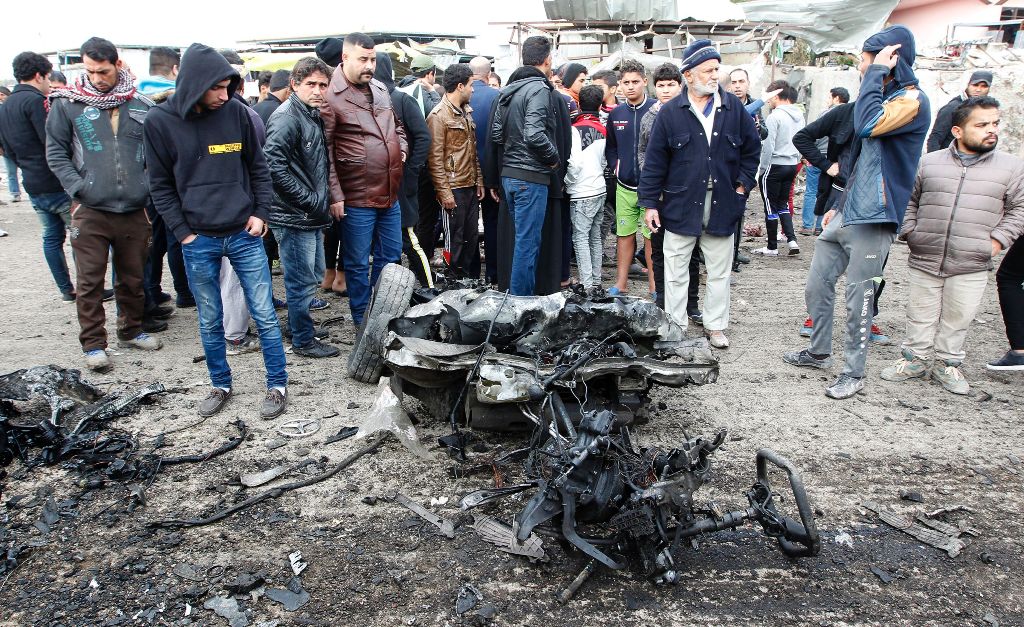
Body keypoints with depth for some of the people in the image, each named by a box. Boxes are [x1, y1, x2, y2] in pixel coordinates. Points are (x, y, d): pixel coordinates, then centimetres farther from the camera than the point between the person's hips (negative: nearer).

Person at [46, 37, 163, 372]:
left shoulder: (143, 106, 4)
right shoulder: (68, 104, 0)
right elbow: (55, 153, 3)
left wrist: (150, 192, 0)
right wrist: (79, 189, -9)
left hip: (135, 210, 2)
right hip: (90, 212, -2)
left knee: (133, 278, 14)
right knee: (90, 281, 2)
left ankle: (131, 331, 32)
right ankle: (93, 343, 13)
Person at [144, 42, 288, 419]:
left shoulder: (237, 113, -2)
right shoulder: (160, 122, -4)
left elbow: (258, 168, 8)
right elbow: (160, 184, 1)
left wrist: (261, 212, -1)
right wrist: (183, 232, -5)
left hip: (245, 235, 0)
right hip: (198, 242, 0)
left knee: (264, 315, 3)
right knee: (210, 321, 12)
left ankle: (277, 385, 17)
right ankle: (220, 385, 30)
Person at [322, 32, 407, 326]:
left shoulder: (380, 90, 11)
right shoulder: (331, 96, -12)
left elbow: (396, 126, 28)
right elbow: (324, 151, -14)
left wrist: (401, 148, 8)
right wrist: (335, 195, -17)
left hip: (390, 194, 7)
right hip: (357, 198, -7)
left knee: (391, 256, 17)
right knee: (358, 263, 6)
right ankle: (362, 320, 21)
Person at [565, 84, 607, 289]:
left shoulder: (576, 129, -11)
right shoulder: (603, 130, 8)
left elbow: (574, 162, -17)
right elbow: (605, 162, 11)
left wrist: (567, 181, -2)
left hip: (582, 193, -7)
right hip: (599, 189, 7)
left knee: (581, 237, -3)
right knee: (595, 236, 14)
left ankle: (586, 284, -5)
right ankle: (596, 280, 20)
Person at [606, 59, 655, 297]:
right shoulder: (616, 114, 8)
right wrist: (615, 166, 7)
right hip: (624, 186, 4)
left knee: (651, 237, 1)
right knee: (625, 235, 9)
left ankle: (654, 286, 12)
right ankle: (621, 284, 18)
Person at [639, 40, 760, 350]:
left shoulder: (734, 108, 3)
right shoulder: (670, 112, -3)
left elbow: (751, 149, 13)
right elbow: (654, 161, -2)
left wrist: (742, 186, 3)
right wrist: (650, 203, -4)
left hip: (723, 205, 2)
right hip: (681, 205, -2)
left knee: (719, 272, 11)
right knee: (675, 273, 6)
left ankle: (715, 326, 25)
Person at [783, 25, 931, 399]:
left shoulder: (912, 100, -12)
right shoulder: (886, 97, 17)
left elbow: (867, 125, -31)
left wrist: (876, 73, -18)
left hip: (872, 218, -9)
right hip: (848, 212, 9)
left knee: (858, 297, -1)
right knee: (816, 285, 12)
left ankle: (854, 373, 13)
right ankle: (819, 352, 29)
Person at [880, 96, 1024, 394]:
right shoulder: (928, 163, 3)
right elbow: (908, 201, 13)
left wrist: (998, 240, -3)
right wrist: (909, 232, 2)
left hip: (971, 267, 0)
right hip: (924, 260, 1)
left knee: (957, 319, 8)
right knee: (921, 315, 10)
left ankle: (947, 363, 23)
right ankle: (915, 359, 24)